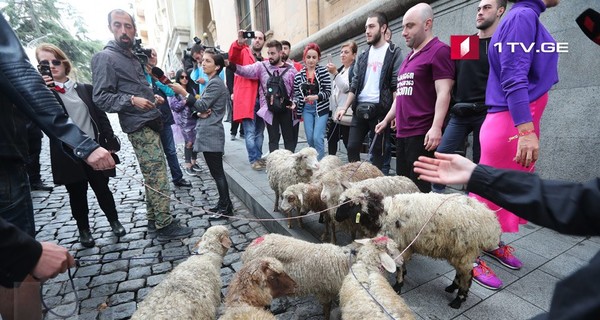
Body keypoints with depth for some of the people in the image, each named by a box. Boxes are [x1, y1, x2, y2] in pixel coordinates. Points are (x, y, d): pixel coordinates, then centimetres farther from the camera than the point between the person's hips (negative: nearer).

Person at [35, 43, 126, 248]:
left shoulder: (85, 89, 7)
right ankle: (84, 229, 28)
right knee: (77, 195, 11)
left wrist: (110, 143, 0)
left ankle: (114, 220, 28)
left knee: (102, 189, 10)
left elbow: (101, 116, 7)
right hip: (68, 156, -1)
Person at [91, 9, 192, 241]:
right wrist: (132, 100, -25)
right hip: (140, 126, -9)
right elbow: (101, 98, -13)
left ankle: (153, 219, 23)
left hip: (150, 123, 9)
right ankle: (164, 226, -1)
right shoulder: (105, 58, -6)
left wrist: (152, 97, 12)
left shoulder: (132, 57, 20)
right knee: (158, 177, -10)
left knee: (152, 176, 12)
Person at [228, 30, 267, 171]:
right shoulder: (243, 53, 4)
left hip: (261, 99, 6)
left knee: (259, 132, 12)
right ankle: (254, 159, 2)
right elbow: (232, 57, -19)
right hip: (247, 99, -6)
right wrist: (239, 42, -37)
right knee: (250, 132, -6)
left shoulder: (265, 60, 20)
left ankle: (258, 157, 23)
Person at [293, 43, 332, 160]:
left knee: (317, 138, -11)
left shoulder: (323, 71, -3)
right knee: (310, 138, 4)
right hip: (306, 109, 3)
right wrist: (294, 103, -13)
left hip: (321, 108, -3)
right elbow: (297, 94, 8)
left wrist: (316, 97, -23)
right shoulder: (299, 75, 6)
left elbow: (328, 91, -7)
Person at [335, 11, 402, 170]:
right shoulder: (363, 57, 16)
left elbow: (397, 86, -6)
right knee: (352, 147, 4)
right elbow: (354, 86, 15)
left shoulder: (394, 54, 1)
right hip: (360, 109, 5)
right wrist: (345, 107, 4)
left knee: (378, 151, 3)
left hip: (380, 110, -5)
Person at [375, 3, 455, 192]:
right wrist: (387, 120, 24)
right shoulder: (410, 56, 22)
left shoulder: (438, 50, -5)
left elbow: (443, 92, -15)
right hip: (402, 133, 9)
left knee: (419, 187, -5)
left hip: (422, 134, -8)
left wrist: (436, 127, -25)